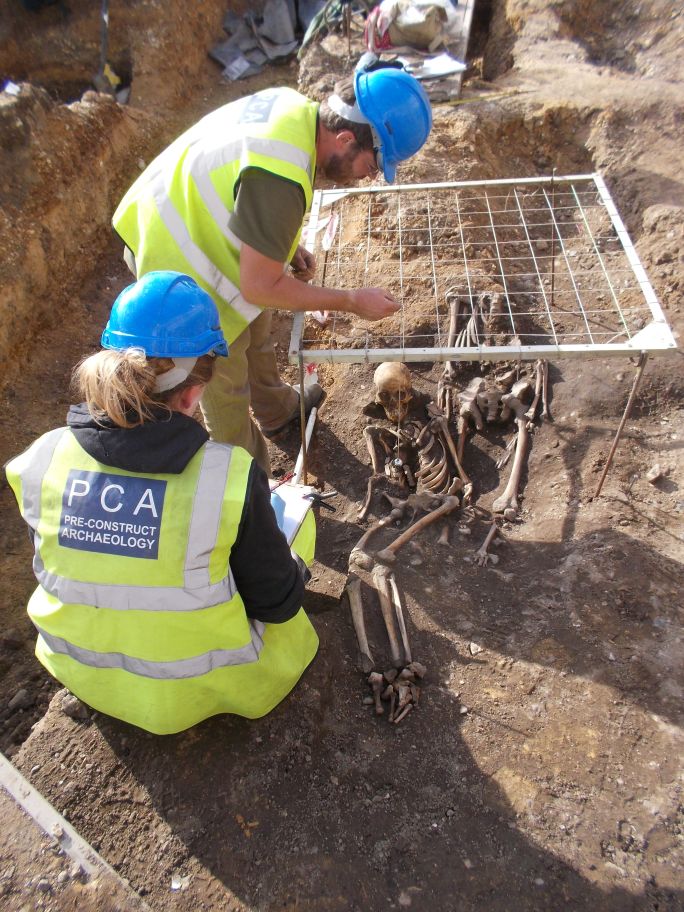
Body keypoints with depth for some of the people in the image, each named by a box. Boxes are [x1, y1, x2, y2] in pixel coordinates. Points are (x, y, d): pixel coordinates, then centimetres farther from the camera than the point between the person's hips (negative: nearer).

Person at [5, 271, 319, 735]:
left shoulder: (41, 461, -19)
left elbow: (55, 568, 1)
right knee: (299, 505, 11)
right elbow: (279, 604, -18)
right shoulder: (231, 478, -32)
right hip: (199, 688, -3)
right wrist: (292, 567, 4)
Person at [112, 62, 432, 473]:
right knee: (227, 385, 8)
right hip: (180, 269, -9)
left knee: (256, 329, 26)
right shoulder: (280, 181, -37)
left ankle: (277, 409, 53)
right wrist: (352, 301, -21)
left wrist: (289, 246, -2)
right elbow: (260, 286, -29)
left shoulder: (295, 105, -8)